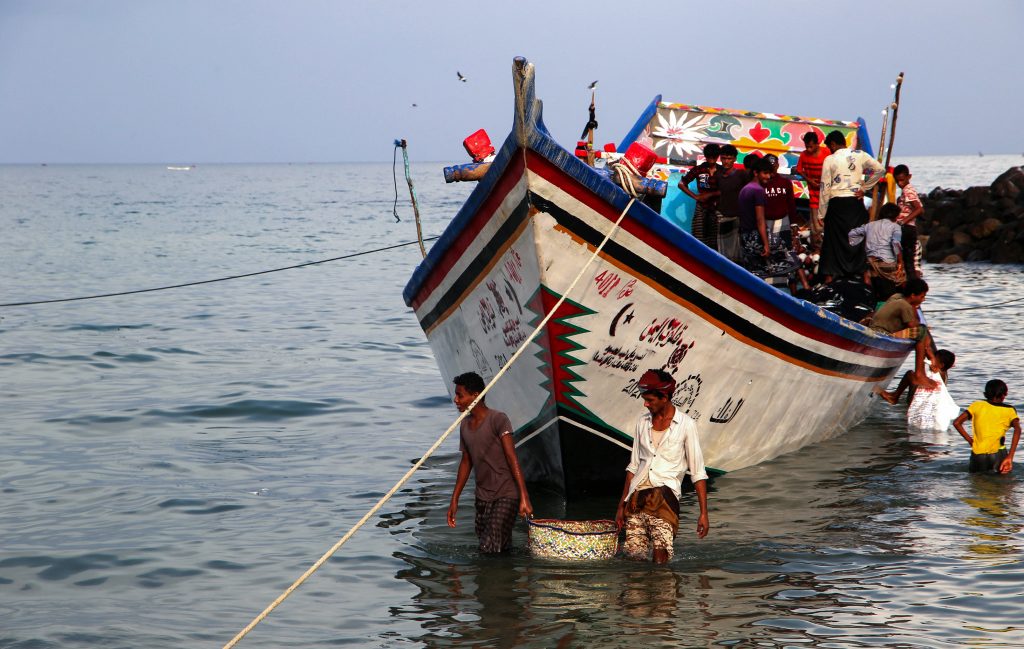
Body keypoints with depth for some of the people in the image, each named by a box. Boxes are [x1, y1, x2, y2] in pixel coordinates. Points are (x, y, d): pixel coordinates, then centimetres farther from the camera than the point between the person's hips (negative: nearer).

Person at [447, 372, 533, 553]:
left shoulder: (498, 419, -12)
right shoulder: (465, 425, 11)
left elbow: (512, 458, -17)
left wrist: (524, 497, -23)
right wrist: (454, 499, 19)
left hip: (506, 495, -7)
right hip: (483, 496, 7)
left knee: (491, 549, -17)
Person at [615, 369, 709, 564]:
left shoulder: (686, 425, 0)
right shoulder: (642, 422, 13)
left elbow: (698, 472, 0)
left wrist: (703, 513, -4)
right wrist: (621, 505, 18)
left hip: (665, 493, -4)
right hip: (637, 495, 4)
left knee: (659, 559, -16)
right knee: (634, 555, -4)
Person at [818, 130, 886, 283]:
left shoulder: (830, 159, -4)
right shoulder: (860, 155, 4)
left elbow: (825, 187, -3)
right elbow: (880, 169, 2)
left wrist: (823, 212, 2)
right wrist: (864, 188, 6)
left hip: (837, 203, -2)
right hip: (856, 201, 2)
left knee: (833, 240, 4)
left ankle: (830, 276, 2)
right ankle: (862, 271, 9)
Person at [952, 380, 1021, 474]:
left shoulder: (977, 405, 10)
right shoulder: (1009, 410, 5)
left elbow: (956, 423, 2)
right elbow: (1017, 430, -11)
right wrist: (1010, 457, -16)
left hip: (978, 455, 2)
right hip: (997, 454, -2)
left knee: (973, 473, 26)